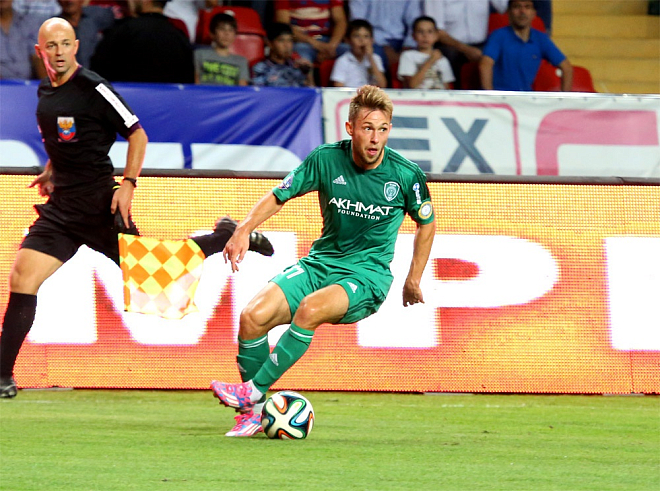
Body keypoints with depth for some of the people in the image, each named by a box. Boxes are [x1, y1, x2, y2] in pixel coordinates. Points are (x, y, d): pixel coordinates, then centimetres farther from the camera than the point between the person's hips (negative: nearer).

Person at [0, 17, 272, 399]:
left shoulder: (93, 88, -12)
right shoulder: (45, 92, 10)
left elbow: (137, 135, -8)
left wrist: (128, 184, -16)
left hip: (99, 205, -6)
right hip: (61, 206, 6)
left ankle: (226, 237, 25)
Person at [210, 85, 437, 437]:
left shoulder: (406, 175, -8)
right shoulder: (326, 159, -5)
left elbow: (426, 223, 11)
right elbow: (278, 196, 6)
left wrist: (413, 280, 10)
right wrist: (245, 229, -10)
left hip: (368, 274, -3)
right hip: (321, 263, 3)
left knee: (310, 309, -35)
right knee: (253, 316, -21)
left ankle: (253, 393, -27)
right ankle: (252, 413, -5)